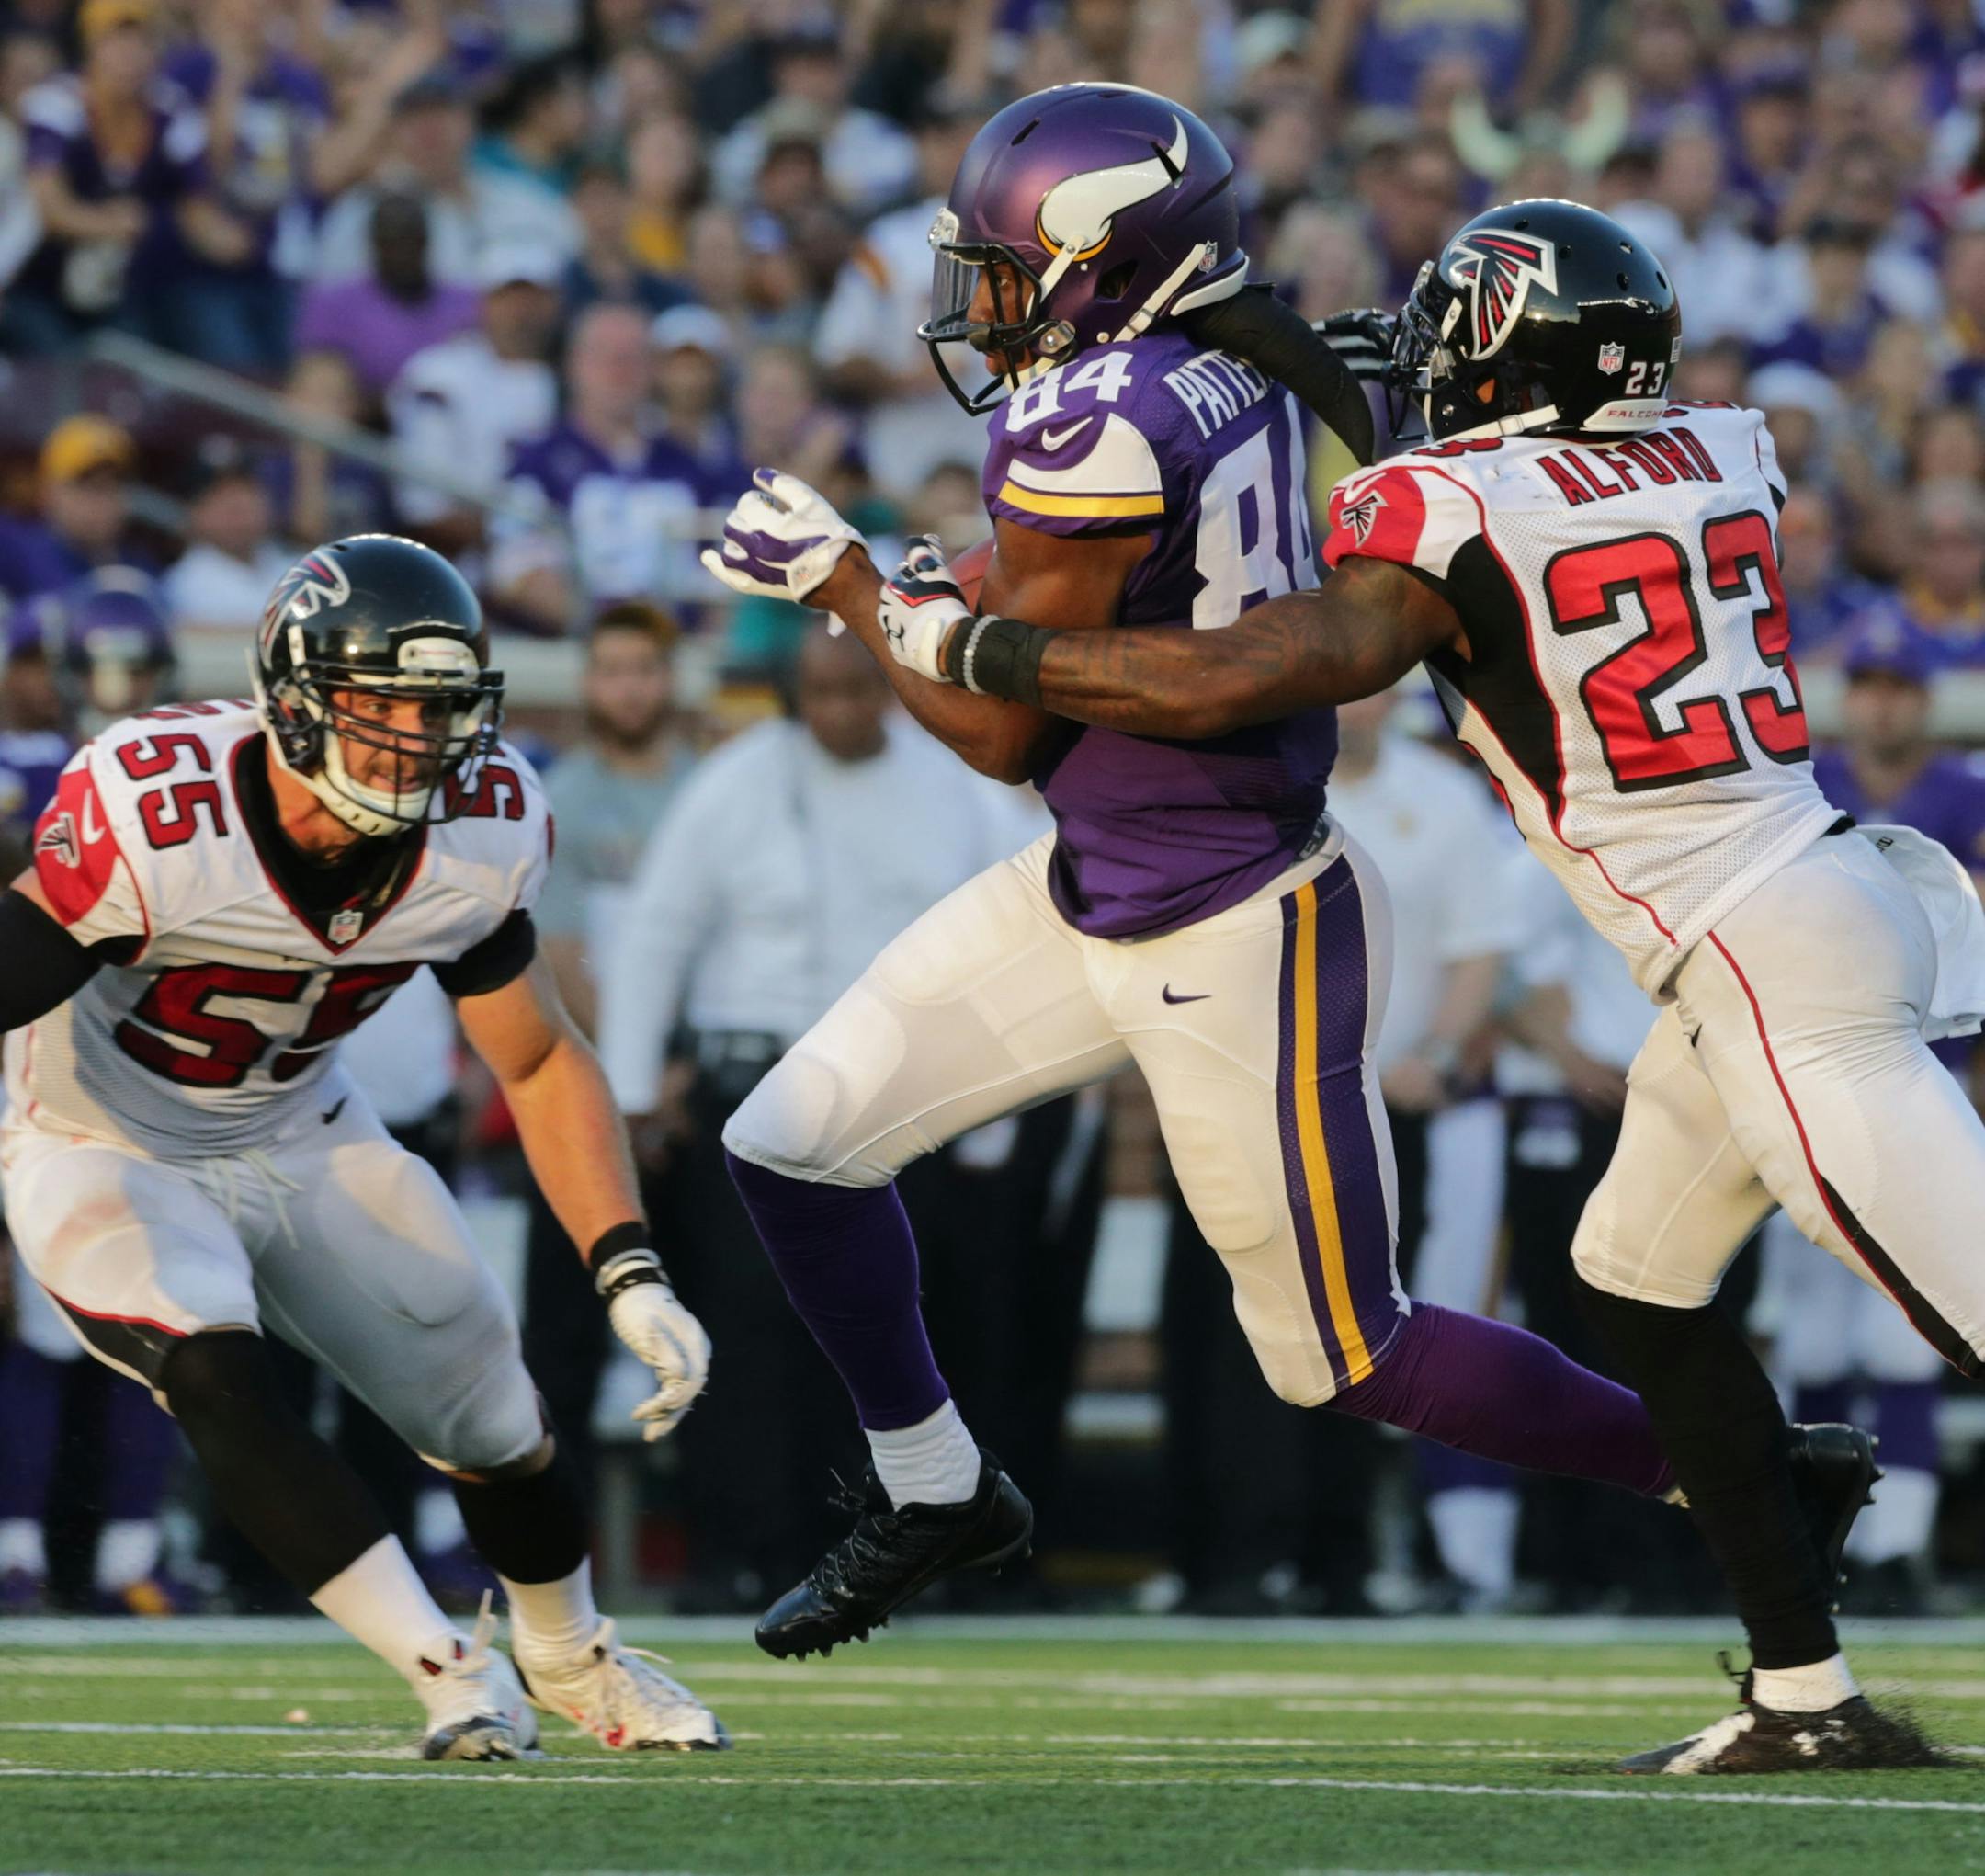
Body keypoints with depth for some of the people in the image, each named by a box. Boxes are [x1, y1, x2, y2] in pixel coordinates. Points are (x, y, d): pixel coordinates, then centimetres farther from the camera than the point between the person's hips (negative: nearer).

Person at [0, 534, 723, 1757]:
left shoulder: (480, 831, -16)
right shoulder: (154, 818, -34)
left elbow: (539, 1062, -2)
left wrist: (631, 1276, -10)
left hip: (301, 1141, 5)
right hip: (103, 1153, -5)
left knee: (487, 1407, 8)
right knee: (216, 1373, -31)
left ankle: (568, 1655, 40)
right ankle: (450, 1674, -23)